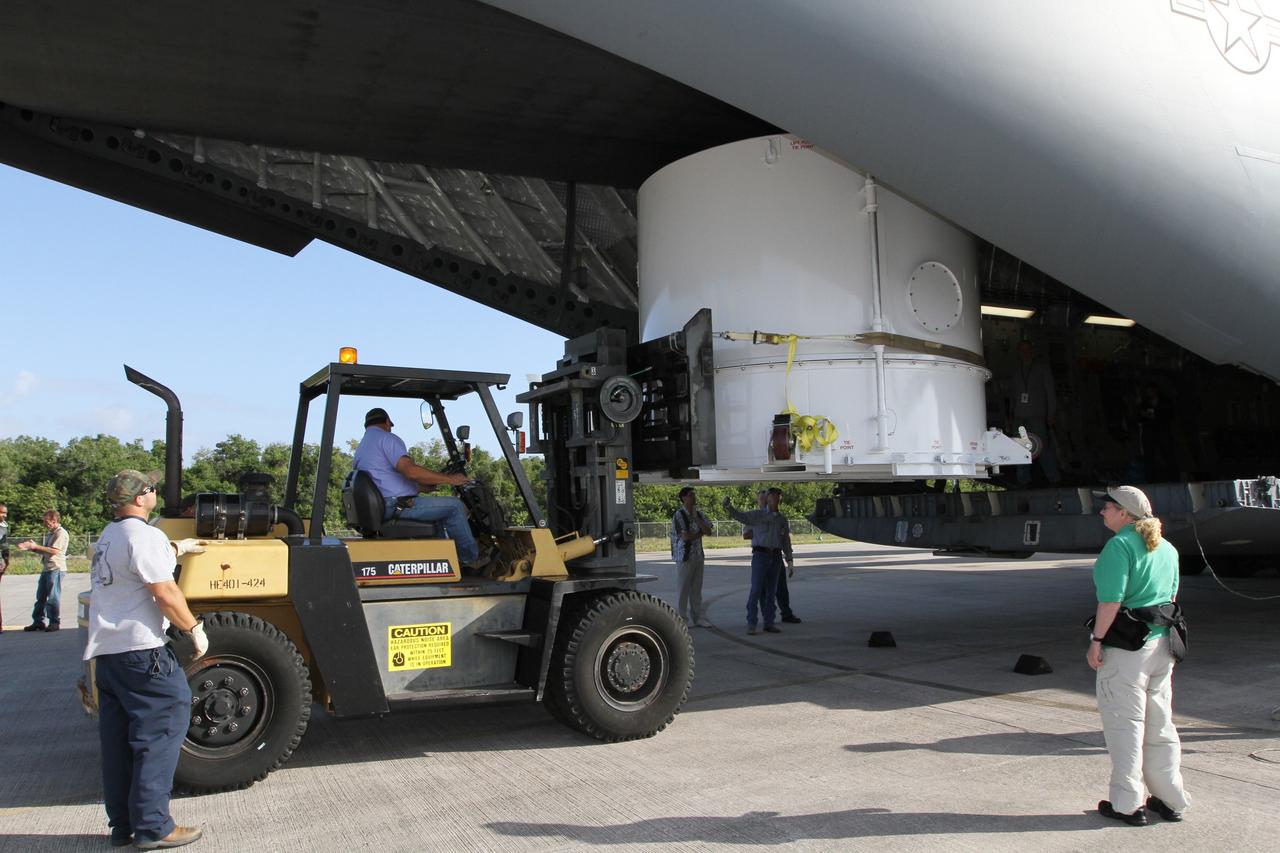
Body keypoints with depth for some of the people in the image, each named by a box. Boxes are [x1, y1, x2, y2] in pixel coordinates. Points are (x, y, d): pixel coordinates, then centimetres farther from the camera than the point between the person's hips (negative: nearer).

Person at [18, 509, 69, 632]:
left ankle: (55, 622, 3)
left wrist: (35, 546, -17)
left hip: (56, 569, -10)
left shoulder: (61, 533, -11)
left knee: (53, 596, -5)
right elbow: (44, 551, 22)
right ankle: (38, 622, 17)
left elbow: (54, 551, -21)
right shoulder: (50, 533, 20)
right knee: (40, 596, 11)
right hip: (46, 568, 10)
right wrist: (30, 547, 7)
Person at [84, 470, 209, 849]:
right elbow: (166, 595, -19)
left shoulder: (109, 536, 14)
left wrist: (178, 548, 43)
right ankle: (152, 827, -2)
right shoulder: (144, 535, -15)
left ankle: (122, 825, 19)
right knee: (160, 730, -3)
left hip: (105, 650, 10)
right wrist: (194, 629, -8)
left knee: (118, 738, 12)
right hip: (140, 650, -10)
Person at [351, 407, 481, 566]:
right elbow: (411, 470, -24)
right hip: (398, 505, -10)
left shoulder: (360, 449, 23)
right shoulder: (387, 438, -8)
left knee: (436, 508, 28)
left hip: (380, 509, 10)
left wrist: (428, 485, 24)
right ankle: (471, 558, 4)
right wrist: (449, 479, -15)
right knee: (455, 506, -3)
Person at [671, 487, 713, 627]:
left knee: (696, 589, 10)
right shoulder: (679, 515, -10)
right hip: (684, 556, -6)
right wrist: (700, 533, -3)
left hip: (698, 556, 6)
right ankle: (681, 619, 7)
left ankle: (698, 617, 16)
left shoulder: (699, 514, 10)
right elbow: (685, 536, -18)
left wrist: (696, 517, -10)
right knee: (683, 589, -1)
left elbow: (708, 531, -2)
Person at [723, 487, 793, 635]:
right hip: (760, 555, -4)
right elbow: (741, 516, -12)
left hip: (776, 556, 4)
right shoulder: (757, 515, 1)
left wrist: (789, 559, 15)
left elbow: (786, 540, 18)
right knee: (756, 589, -7)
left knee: (771, 591, 8)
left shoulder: (782, 519, 13)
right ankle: (751, 623, -3)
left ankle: (768, 623, 15)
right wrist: (728, 507, -30)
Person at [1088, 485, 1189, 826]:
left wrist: (1096, 640, -14)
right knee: (1160, 724, 16)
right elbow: (1171, 597, 16)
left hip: (1126, 647, -8)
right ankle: (1171, 800, 23)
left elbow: (1112, 599, -19)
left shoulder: (1119, 545, -14)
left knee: (1124, 723, 2)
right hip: (1162, 644, 8)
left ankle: (1127, 804, 8)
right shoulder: (1167, 548, 11)